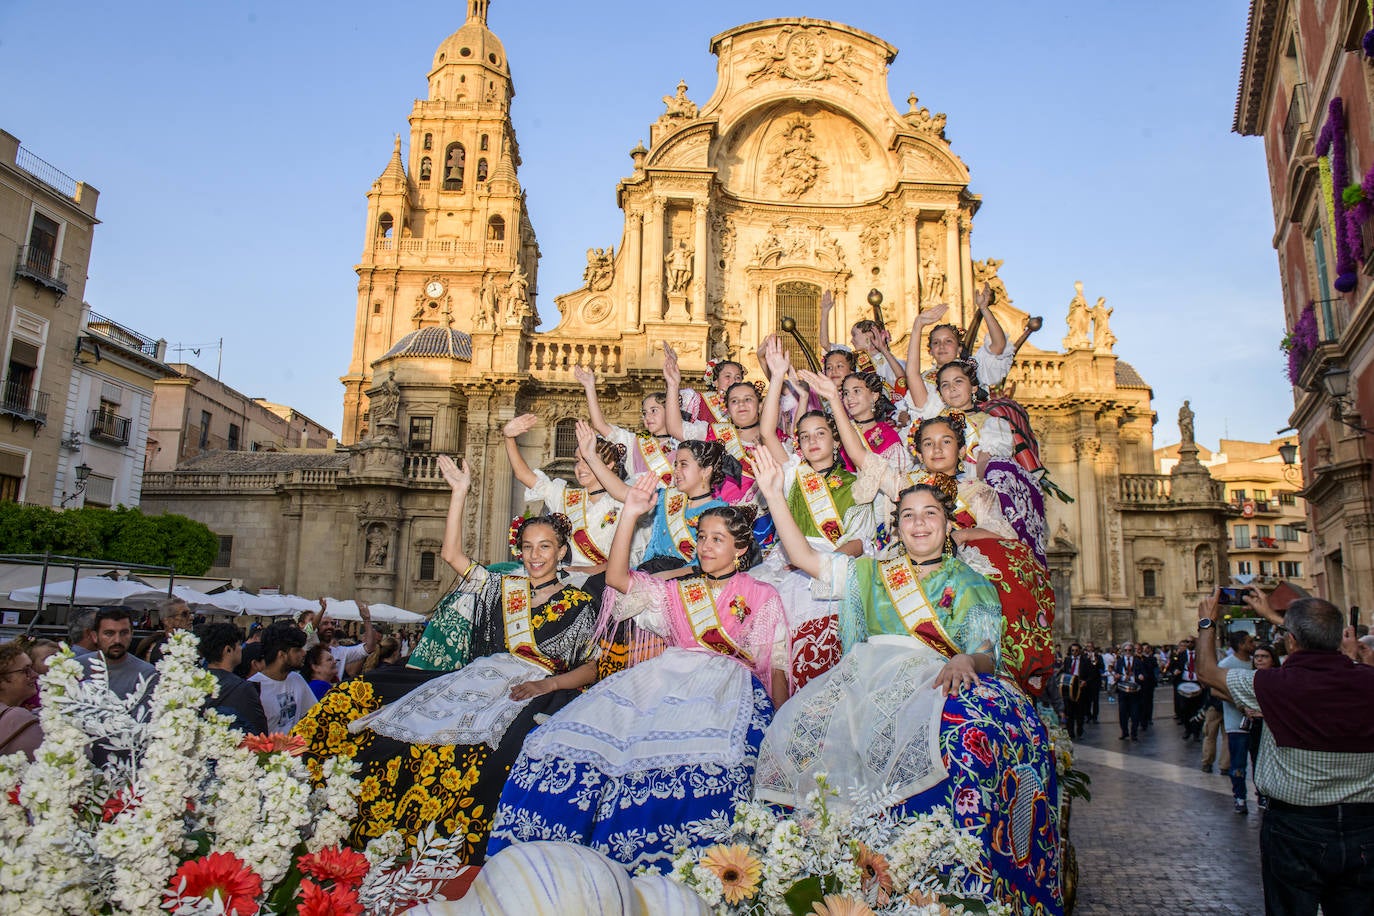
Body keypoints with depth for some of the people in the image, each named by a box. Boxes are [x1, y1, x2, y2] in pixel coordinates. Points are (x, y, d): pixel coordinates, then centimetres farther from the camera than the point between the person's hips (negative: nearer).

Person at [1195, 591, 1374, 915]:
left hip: (1295, 830, -3)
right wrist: (1271, 615, 27)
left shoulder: (1277, 685, -20)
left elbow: (1208, 671, -1)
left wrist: (1207, 622, 14)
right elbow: (1319, 642, 14)